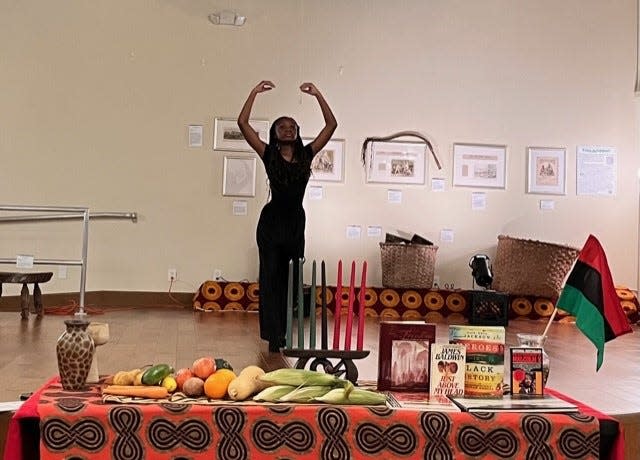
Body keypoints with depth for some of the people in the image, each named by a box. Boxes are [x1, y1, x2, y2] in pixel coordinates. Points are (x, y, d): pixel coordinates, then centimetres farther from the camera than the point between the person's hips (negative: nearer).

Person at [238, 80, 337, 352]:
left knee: (291, 280, 7)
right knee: (271, 278, -1)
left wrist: (317, 95, -1)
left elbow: (332, 125, 3)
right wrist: (255, 92, -4)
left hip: (296, 222, 3)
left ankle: (286, 334, 14)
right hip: (271, 222, -3)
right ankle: (274, 336, 3)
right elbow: (243, 123, -5)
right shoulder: (268, 154, 0)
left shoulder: (306, 154, 5)